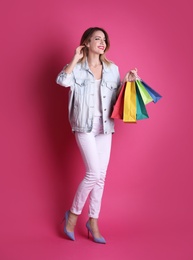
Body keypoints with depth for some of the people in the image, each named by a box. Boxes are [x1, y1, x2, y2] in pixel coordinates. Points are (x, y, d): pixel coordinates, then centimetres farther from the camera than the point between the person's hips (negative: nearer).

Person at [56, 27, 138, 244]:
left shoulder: (112, 68, 9)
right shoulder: (78, 68, -3)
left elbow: (116, 97, 12)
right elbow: (62, 80, -25)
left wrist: (127, 81, -2)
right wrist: (76, 58, -16)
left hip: (105, 127, 5)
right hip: (85, 126, -5)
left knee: (101, 176, 7)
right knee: (93, 173, -10)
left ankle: (93, 221, 21)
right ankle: (73, 214, 12)